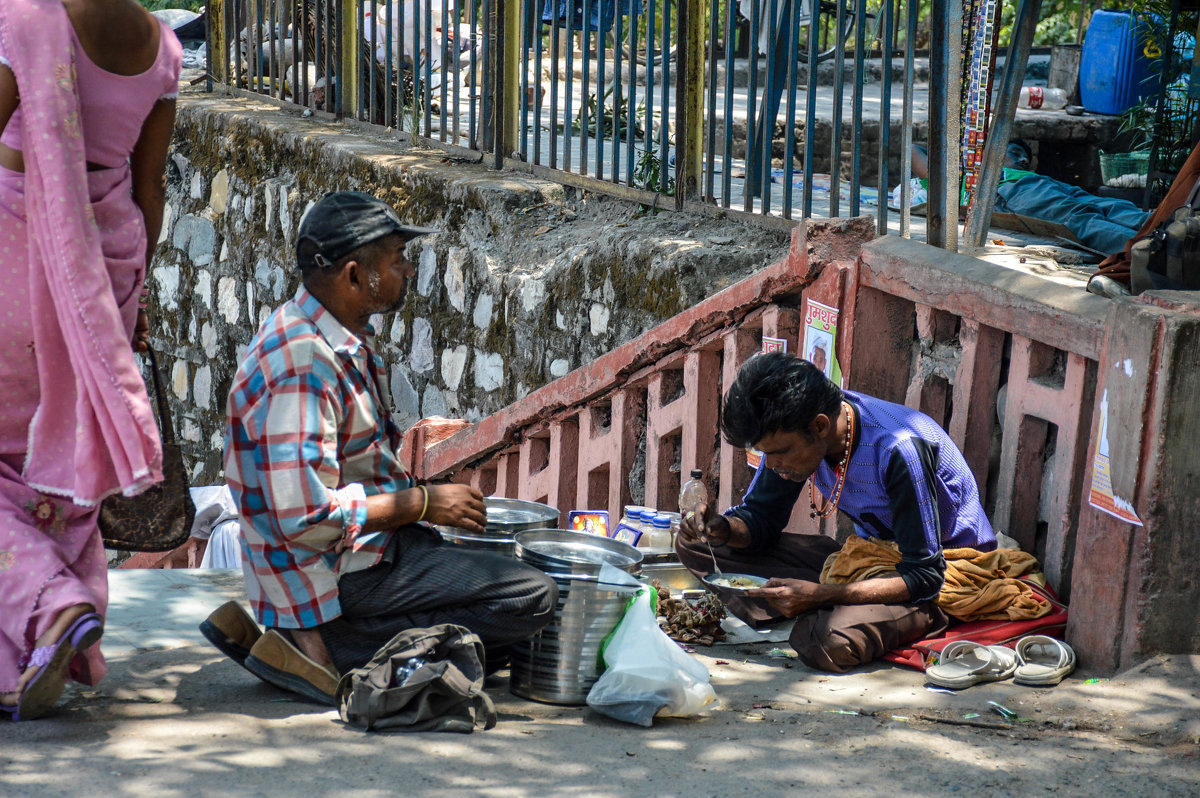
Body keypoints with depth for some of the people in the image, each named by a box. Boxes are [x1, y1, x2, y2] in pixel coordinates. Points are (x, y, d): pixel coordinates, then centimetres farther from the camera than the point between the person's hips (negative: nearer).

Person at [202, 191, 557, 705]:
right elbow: (305, 517, -27)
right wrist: (421, 503, -16)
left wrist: (429, 497, 8)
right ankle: (320, 645, -14)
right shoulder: (302, 364, -23)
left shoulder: (345, 339, 9)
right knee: (532, 598, -15)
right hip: (335, 574, -10)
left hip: (369, 545, 10)